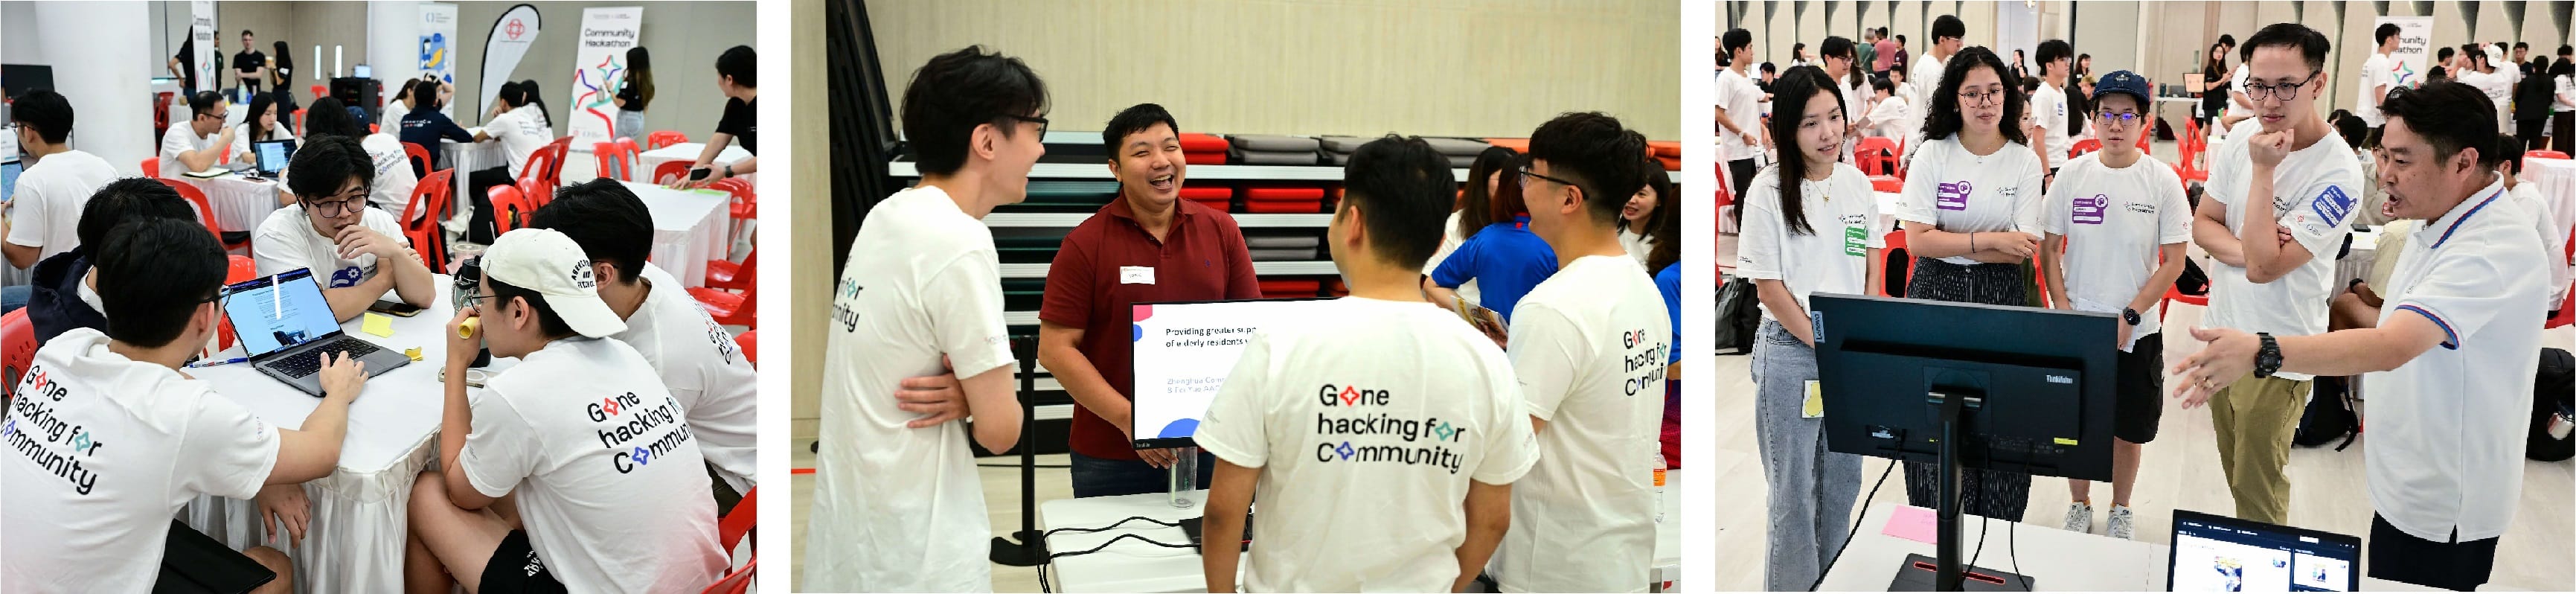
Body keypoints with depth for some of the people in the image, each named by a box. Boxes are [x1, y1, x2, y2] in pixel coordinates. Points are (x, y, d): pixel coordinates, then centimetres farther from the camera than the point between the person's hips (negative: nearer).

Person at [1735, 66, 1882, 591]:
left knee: (1843, 482, 13)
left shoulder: (1858, 183, 5)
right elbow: (1769, 287, -9)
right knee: (1794, 489, 2)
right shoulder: (1770, 190, -9)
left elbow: (1872, 273, 10)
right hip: (1791, 354, -5)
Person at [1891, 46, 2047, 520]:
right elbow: (1918, 240, -9)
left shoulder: (2025, 162, 1)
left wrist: (1952, 243, -12)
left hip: (2001, 301, 0)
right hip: (1936, 296, 0)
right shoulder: (1933, 155, -2)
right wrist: (1990, 240, -12)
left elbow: (2023, 251, -6)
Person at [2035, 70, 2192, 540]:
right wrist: (2062, 308, -7)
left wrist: (2130, 316, -13)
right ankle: (2079, 505, 31)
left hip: (2136, 330, -1)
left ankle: (2121, 510, 31)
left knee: (2128, 430, 11)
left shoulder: (2163, 182, -7)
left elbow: (2174, 262, -6)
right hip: (2076, 326, 1)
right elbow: (2050, 248, 3)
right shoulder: (2073, 174, -3)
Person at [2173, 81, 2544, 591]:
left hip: (2442, 509, -9)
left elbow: (2390, 347, -41)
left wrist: (2260, 352, -52)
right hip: (2405, 487, 9)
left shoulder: (2496, 248, -28)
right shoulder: (2436, 226, 5)